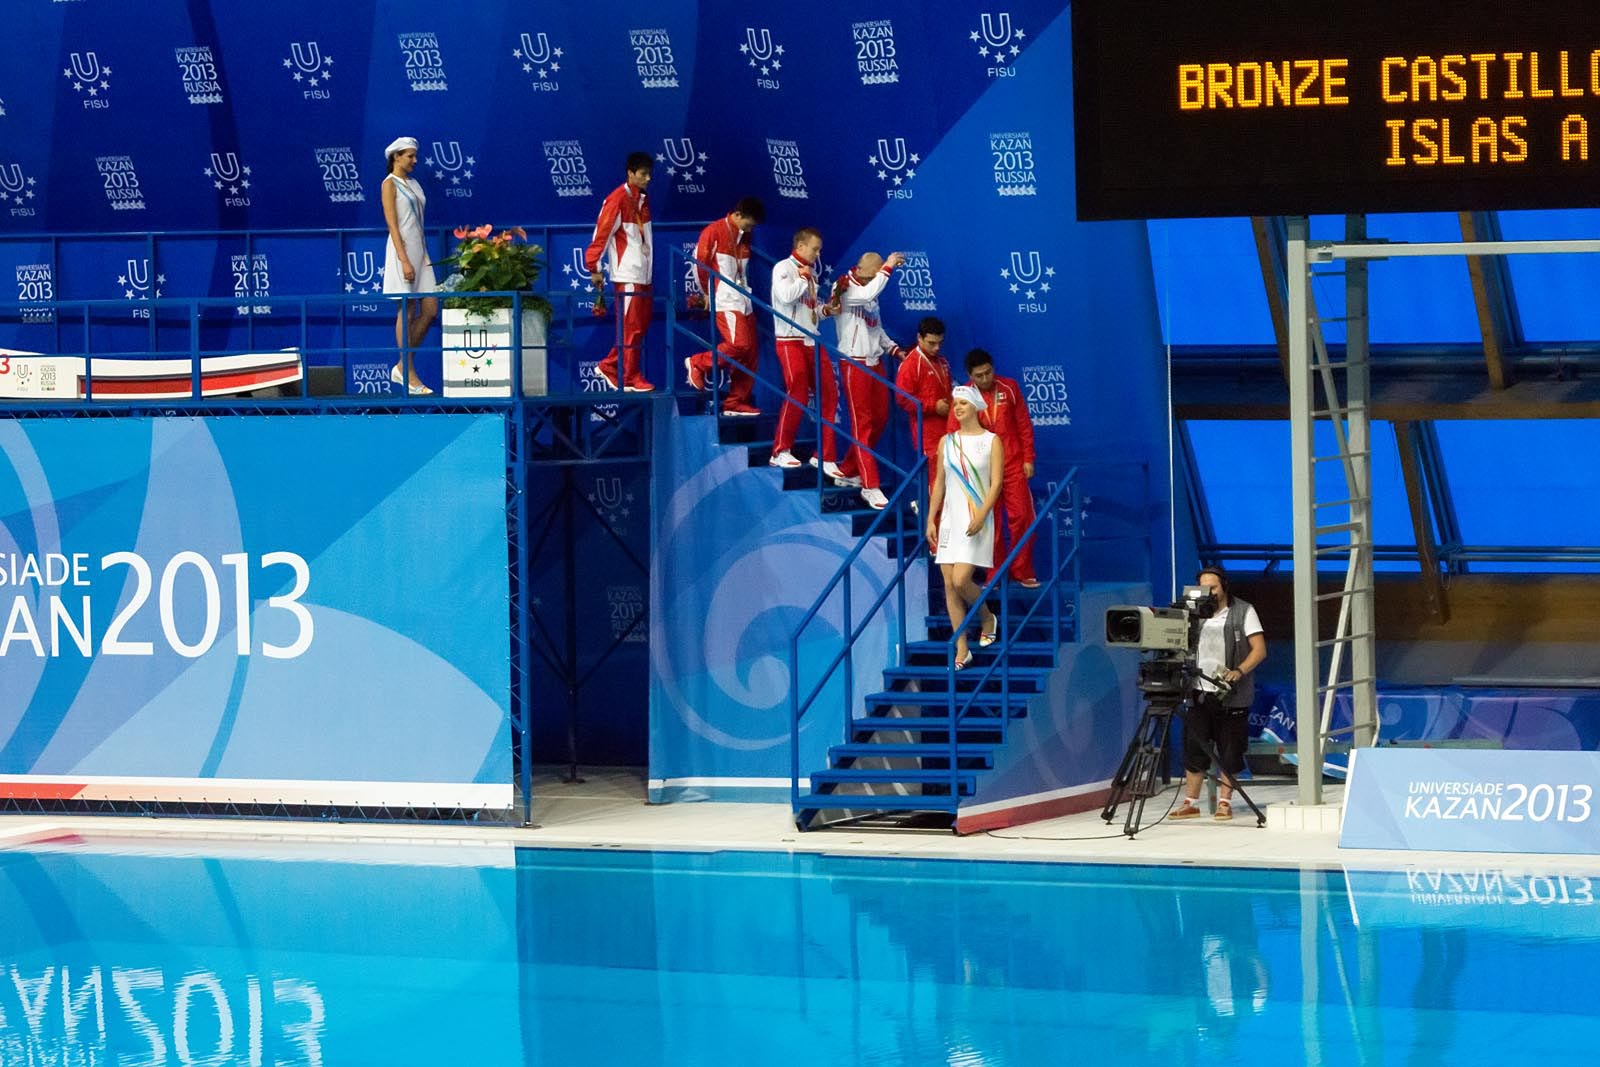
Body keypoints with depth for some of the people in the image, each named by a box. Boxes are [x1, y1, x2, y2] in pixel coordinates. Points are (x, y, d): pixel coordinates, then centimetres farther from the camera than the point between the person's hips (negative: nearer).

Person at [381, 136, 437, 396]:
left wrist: (424, 257, 15)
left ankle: (403, 367, 13)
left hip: (420, 249, 8)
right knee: (407, 311, -6)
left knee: (430, 310, 4)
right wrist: (404, 260, -20)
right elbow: (392, 224, -13)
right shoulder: (390, 184, -6)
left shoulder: (413, 184, 18)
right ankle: (409, 376, -3)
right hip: (402, 249, -8)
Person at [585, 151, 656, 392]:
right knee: (631, 327, -6)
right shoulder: (617, 200, -12)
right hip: (627, 274, -8)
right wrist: (594, 268, -15)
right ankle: (631, 379, -2)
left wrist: (650, 265, 18)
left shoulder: (643, 200, 14)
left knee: (641, 324, 9)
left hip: (643, 273, 8)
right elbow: (601, 233, -14)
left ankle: (610, 366, 18)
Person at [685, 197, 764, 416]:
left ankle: (736, 402, 8)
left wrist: (745, 291, 16)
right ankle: (697, 364, -4)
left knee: (750, 353, 3)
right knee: (739, 344, -22)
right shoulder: (714, 232, -6)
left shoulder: (744, 236, 17)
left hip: (744, 301, 8)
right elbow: (699, 263, -5)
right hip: (725, 301, -8)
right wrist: (708, 293, 1)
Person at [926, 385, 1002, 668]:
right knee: (949, 584, -1)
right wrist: (931, 520, 7)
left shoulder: (991, 441, -1)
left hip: (976, 520, -5)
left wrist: (981, 516, -19)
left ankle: (987, 617, 15)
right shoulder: (947, 442, 11)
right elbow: (939, 484, 14)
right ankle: (961, 649, 4)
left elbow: (996, 483, -7)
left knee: (961, 580, -16)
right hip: (950, 518, 5)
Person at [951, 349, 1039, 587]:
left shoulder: (1009, 388, 1)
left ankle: (1022, 572, 8)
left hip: (1013, 465, 1)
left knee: (1021, 516, -2)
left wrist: (1028, 458, 3)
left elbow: (1024, 424, 6)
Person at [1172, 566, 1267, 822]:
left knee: (1229, 751, -1)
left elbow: (1259, 650, -6)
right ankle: (1190, 803, 5)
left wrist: (1239, 672, -22)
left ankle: (1225, 802, 7)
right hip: (1200, 692, 3)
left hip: (1231, 694, -3)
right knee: (1193, 747, 0)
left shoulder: (1243, 611, 1)